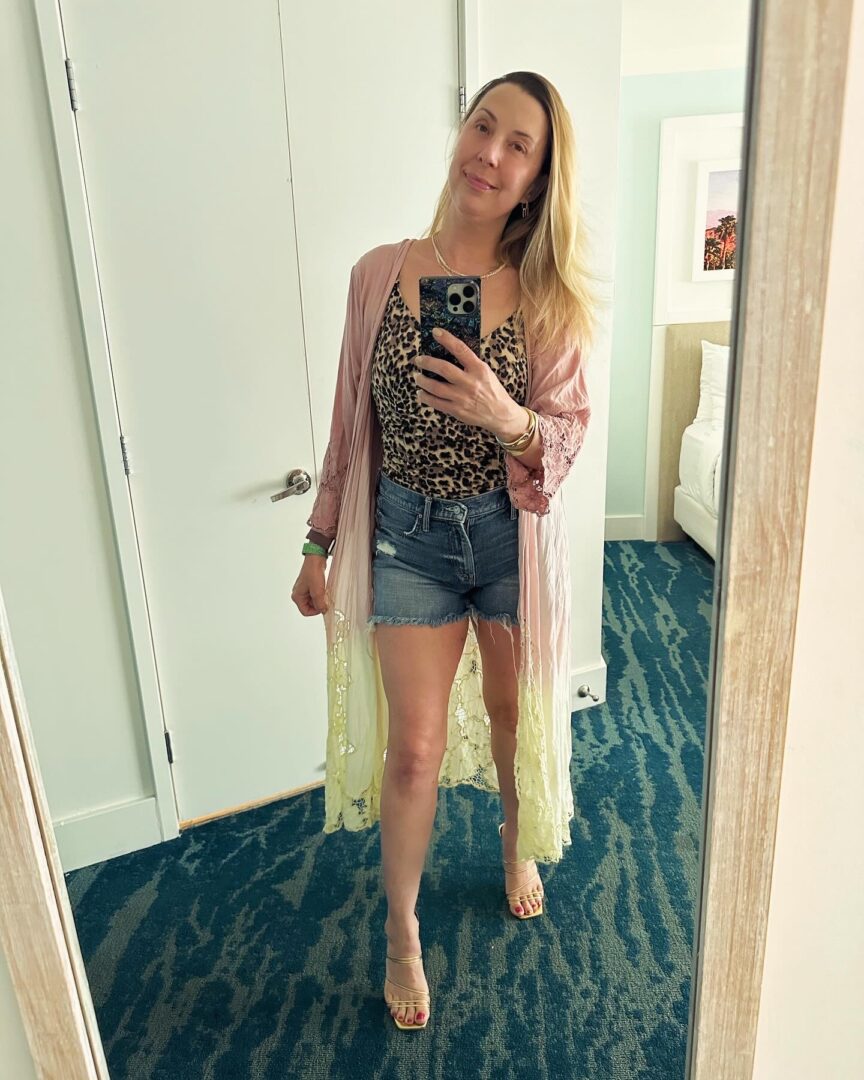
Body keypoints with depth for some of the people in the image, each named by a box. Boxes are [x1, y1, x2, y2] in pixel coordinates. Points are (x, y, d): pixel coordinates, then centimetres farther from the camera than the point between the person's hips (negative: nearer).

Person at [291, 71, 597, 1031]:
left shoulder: (548, 295, -7)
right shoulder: (380, 274, -5)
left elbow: (568, 434, -7)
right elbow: (352, 420, 1)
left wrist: (509, 417, -30)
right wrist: (320, 541, 4)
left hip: (511, 531, 1)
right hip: (407, 531, 0)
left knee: (513, 711, 19)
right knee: (414, 746, 4)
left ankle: (518, 844, 52)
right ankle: (401, 931, 30)